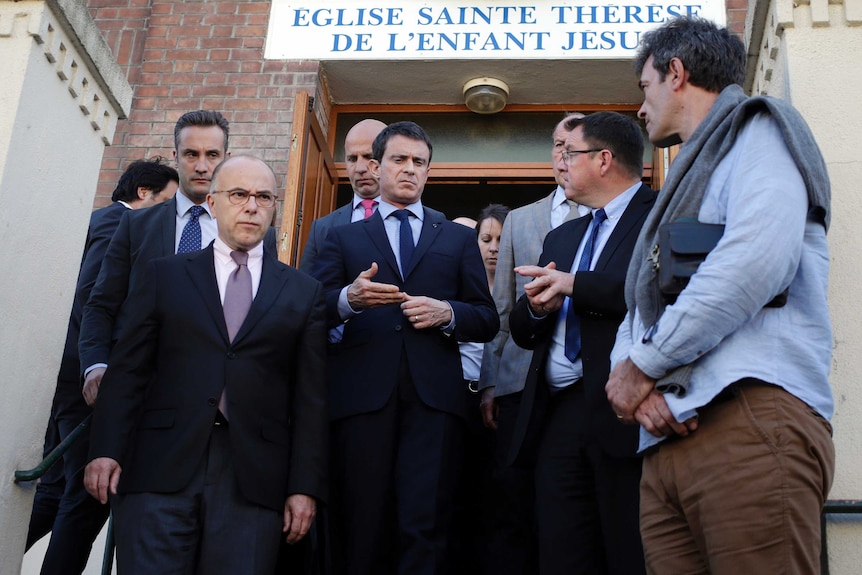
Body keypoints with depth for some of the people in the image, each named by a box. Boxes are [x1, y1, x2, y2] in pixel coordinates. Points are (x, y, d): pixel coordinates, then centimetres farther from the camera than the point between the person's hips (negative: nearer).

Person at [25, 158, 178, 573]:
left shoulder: (105, 219, 21)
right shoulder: (120, 222, -9)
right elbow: (91, 295, -21)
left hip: (70, 378, 10)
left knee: (57, 489, 16)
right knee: (90, 493, -4)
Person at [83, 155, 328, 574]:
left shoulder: (304, 293, 12)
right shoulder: (164, 276, 14)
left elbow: (310, 398, 7)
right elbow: (128, 370, 8)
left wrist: (305, 487, 1)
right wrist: (106, 450, -4)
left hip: (252, 478, 0)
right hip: (160, 470, 0)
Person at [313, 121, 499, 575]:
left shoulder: (459, 239, 20)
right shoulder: (343, 237, 18)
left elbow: (487, 321, 15)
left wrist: (447, 312, -5)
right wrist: (349, 298, -16)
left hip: (434, 397, 0)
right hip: (362, 395, 0)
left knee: (426, 528, -10)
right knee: (365, 529, 0)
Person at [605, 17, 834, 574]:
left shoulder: (757, 131, 6)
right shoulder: (679, 190, 31)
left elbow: (759, 257, -14)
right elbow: (637, 313, 23)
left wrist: (644, 364, -7)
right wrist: (641, 389, -1)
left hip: (753, 414, -7)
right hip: (667, 434, 8)